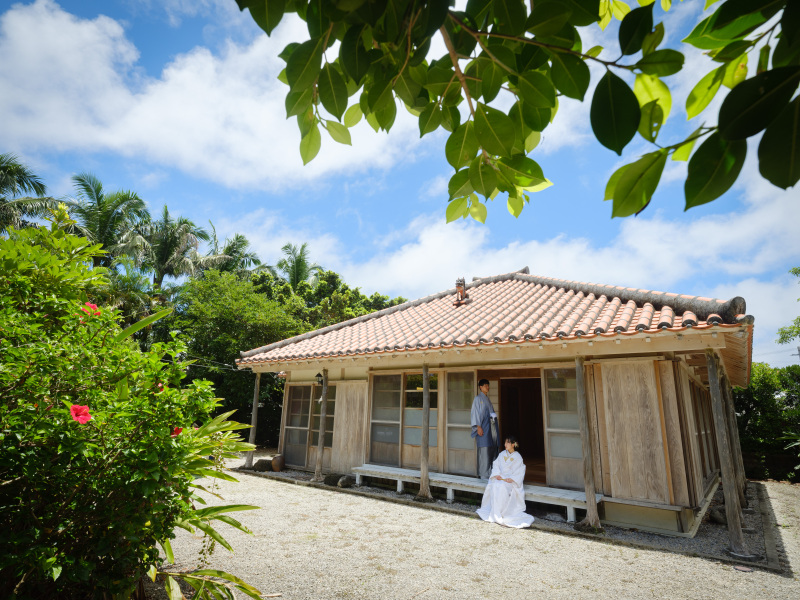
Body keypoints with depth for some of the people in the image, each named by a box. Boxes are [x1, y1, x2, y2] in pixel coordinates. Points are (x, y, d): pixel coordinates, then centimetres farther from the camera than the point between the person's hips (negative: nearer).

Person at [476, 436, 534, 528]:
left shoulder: (518, 457, 0)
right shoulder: (502, 454, 11)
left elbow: (520, 472, -4)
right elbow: (496, 465, 9)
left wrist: (512, 479, -17)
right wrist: (497, 474, -9)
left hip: (511, 479, -4)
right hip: (500, 477, 4)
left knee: (502, 487, -34)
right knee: (494, 486, -28)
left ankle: (499, 513, -25)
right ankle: (495, 511, -21)